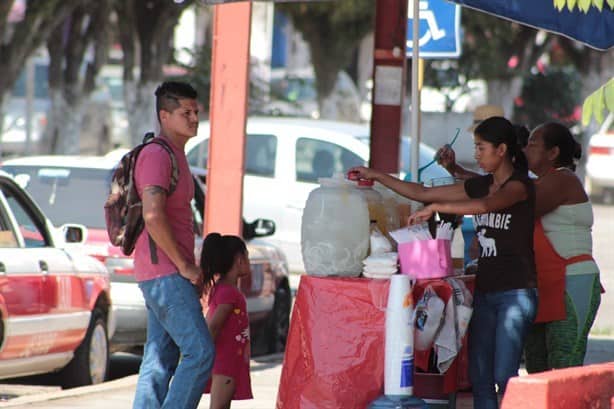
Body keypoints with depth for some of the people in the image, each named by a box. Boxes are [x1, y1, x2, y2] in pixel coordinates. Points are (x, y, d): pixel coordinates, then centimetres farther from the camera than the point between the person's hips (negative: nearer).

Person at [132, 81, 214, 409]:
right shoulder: (156, 155, -12)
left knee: (161, 359, 8)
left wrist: (190, 267, 16)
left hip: (173, 273, 10)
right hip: (164, 272, -10)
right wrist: (185, 266, -17)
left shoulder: (175, 156, 20)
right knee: (200, 352, -13)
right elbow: (153, 216, -23)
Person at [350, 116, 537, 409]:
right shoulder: (481, 185, 15)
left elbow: (487, 205, -29)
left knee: (504, 377, -14)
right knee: (479, 376, 3)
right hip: (485, 291, 8)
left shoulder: (520, 185, -8)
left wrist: (436, 207, -26)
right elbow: (423, 193, 20)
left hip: (515, 293, -8)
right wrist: (377, 176, 17)